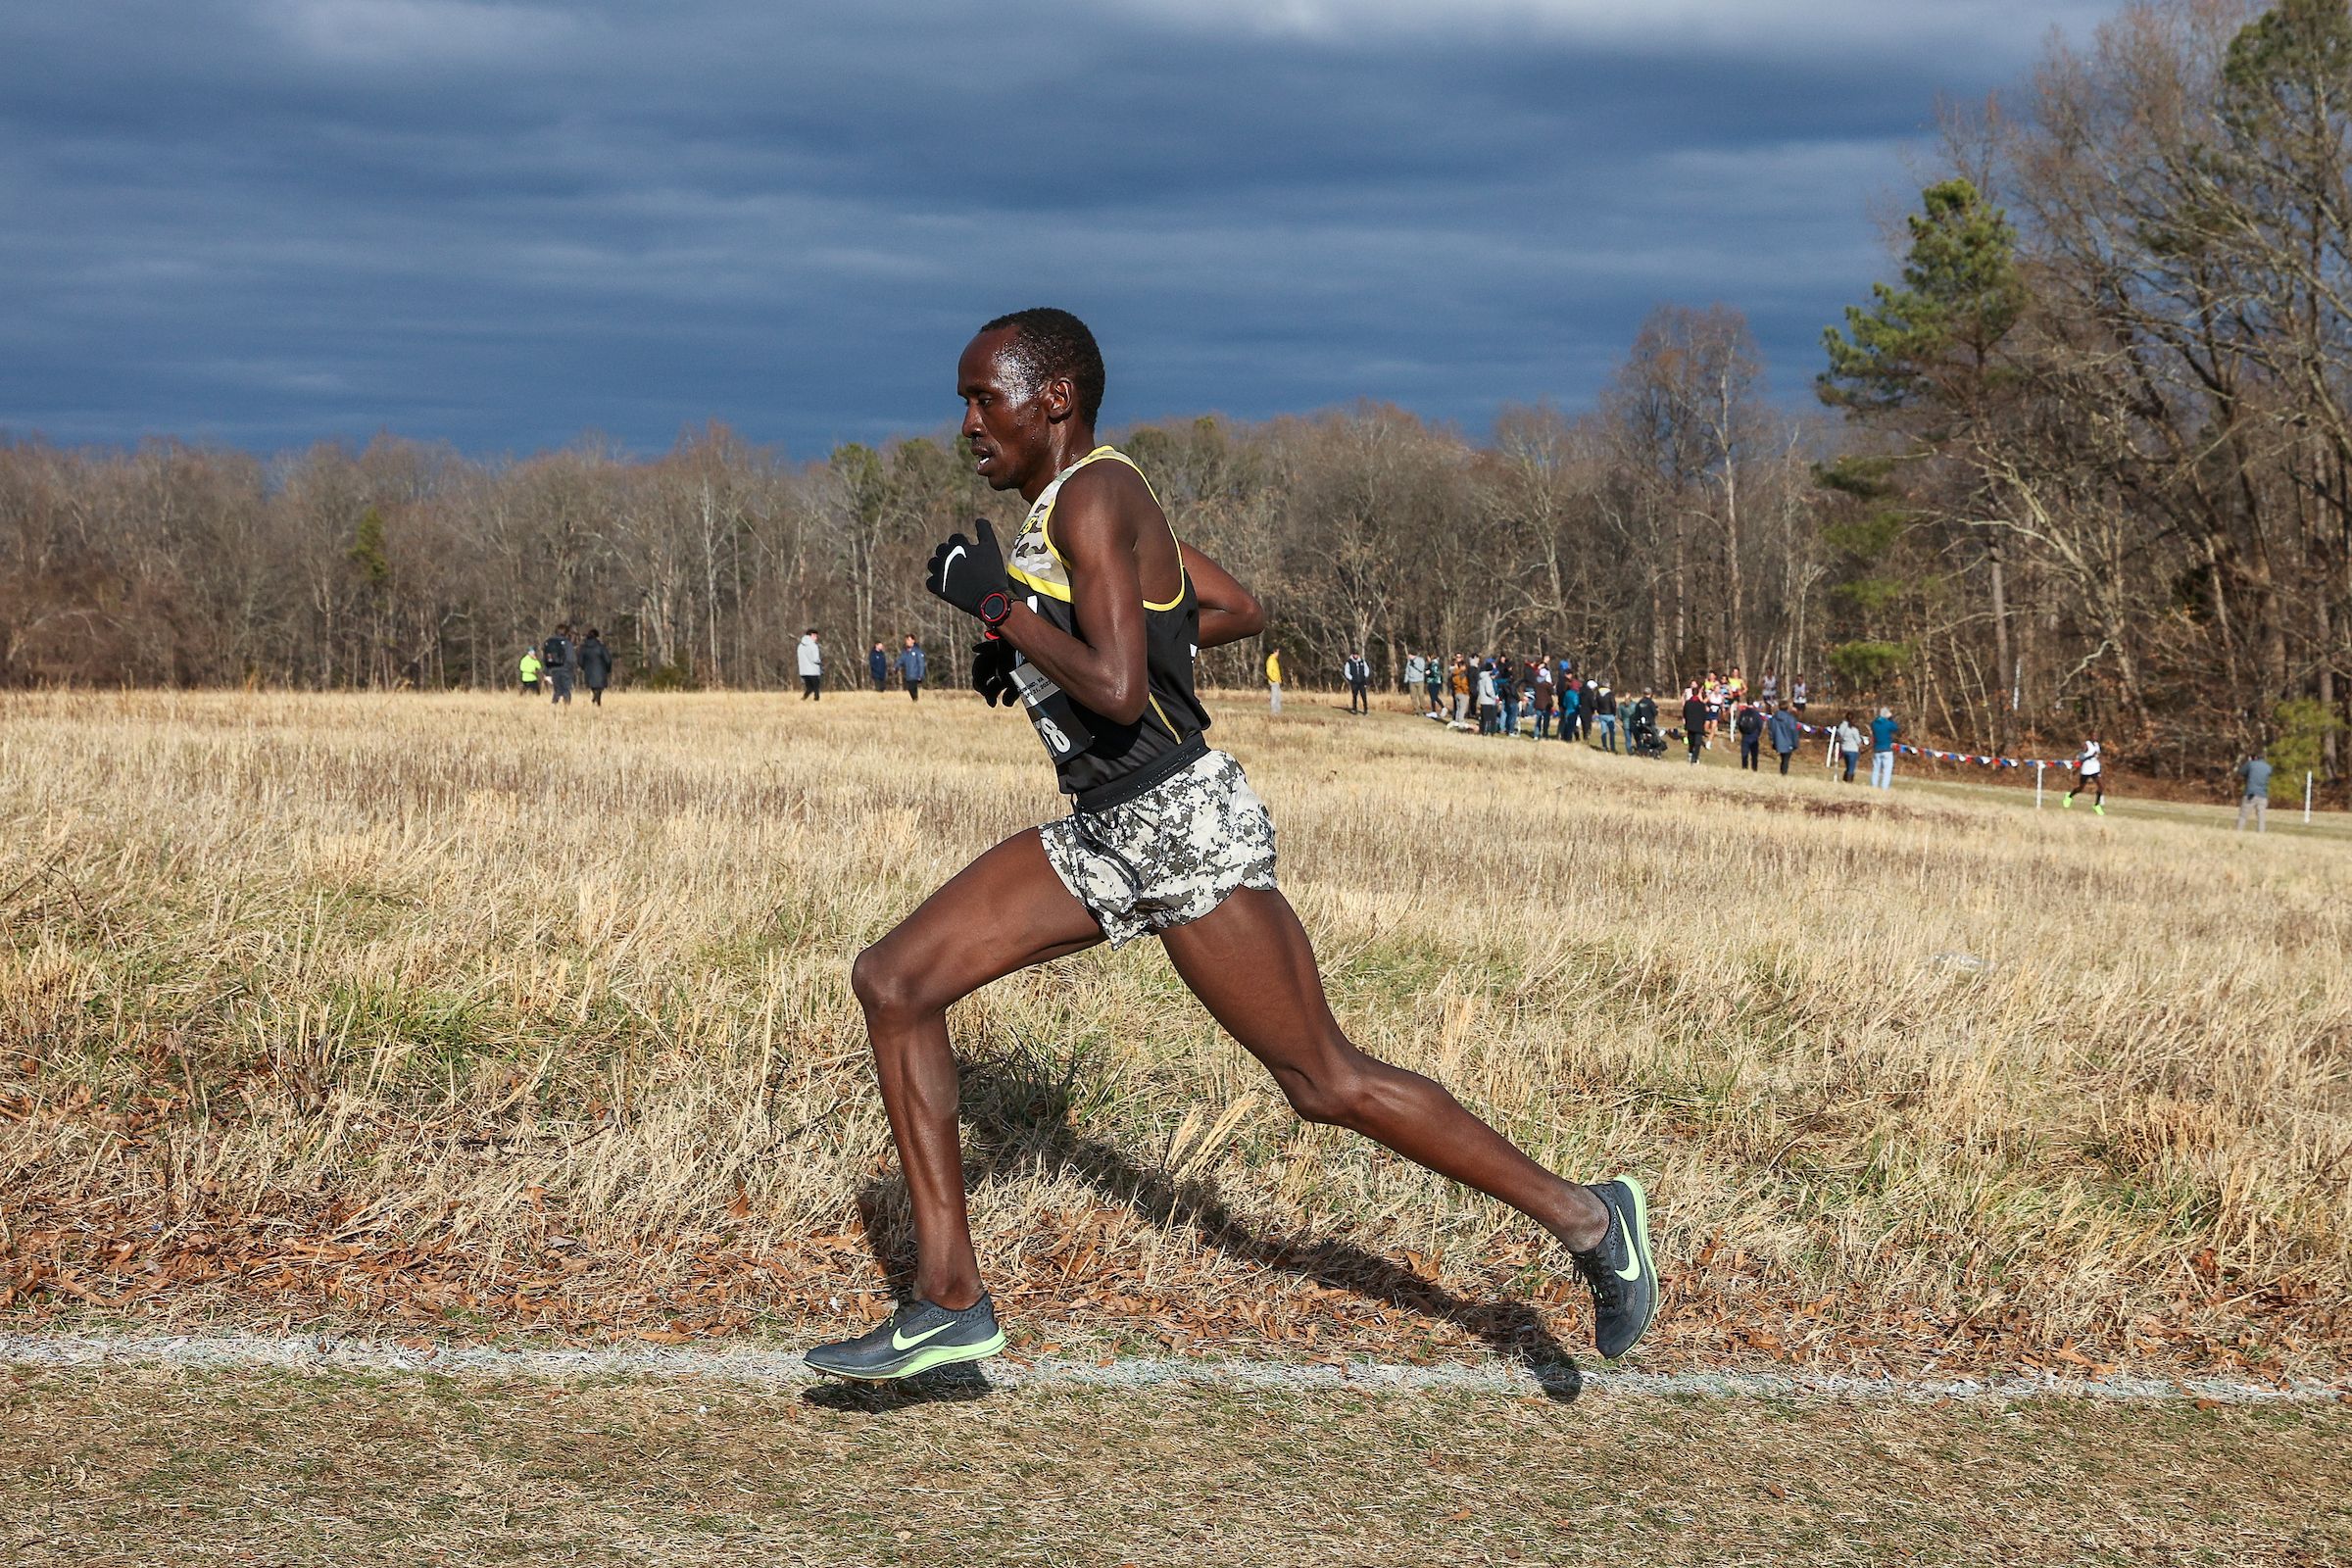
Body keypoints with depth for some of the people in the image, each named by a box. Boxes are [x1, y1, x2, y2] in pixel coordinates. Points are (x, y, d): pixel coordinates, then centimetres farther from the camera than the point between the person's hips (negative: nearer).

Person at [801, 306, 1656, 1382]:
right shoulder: (1082, 501, 12)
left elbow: (1117, 690, -28)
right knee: (893, 983, 2)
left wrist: (997, 604, -16)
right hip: (1104, 837, 10)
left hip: (1185, 824, -10)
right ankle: (950, 1303, 3)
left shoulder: (1094, 496, -16)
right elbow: (1240, 611, 21)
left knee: (1326, 1084, -3)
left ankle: (1587, 1221, 12)